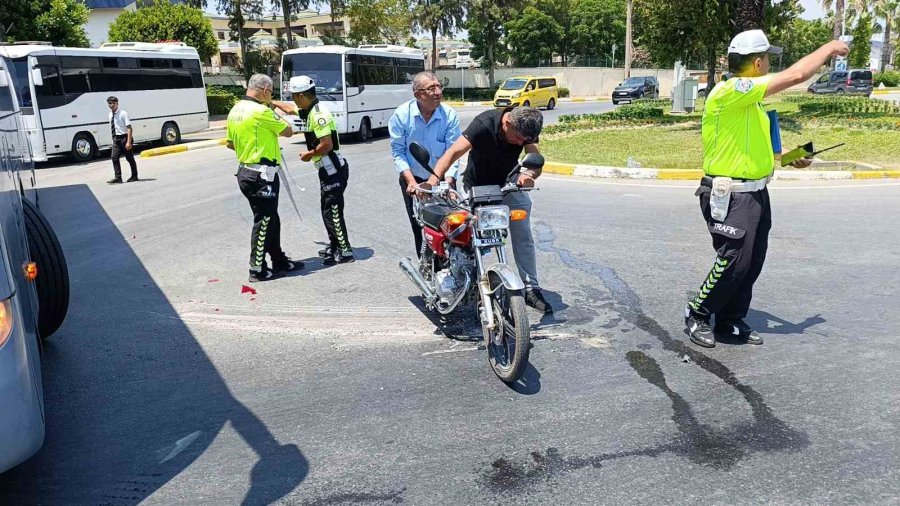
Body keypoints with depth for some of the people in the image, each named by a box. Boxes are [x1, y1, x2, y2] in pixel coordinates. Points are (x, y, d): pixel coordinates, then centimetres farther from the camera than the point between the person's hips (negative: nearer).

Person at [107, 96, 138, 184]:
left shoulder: (123, 113, -13)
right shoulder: (111, 114, 8)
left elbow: (129, 128, -16)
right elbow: (113, 128, 17)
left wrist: (129, 142, -22)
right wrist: (114, 138, 11)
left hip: (124, 137, -6)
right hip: (116, 138, 6)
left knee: (129, 158, 5)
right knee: (114, 157, -4)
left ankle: (134, 176, 19)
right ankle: (117, 177, -2)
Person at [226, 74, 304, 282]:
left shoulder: (235, 111, 10)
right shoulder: (260, 111, -17)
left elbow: (230, 143, 18)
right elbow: (288, 131, -8)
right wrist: (272, 111, 7)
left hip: (245, 171, 9)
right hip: (262, 175, -9)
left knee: (270, 220, 18)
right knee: (263, 222, 0)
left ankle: (279, 261, 28)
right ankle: (258, 270, 8)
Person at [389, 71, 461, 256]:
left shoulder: (450, 115, -12)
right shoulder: (402, 114, -11)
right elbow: (398, 151, -9)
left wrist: (448, 182, -27)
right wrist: (411, 181, -20)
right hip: (413, 180, 1)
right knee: (419, 229, 8)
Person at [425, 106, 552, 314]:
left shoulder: (527, 126, -17)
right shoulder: (484, 124, -32)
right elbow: (453, 152, -42)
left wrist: (528, 174, -48)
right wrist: (434, 178, -57)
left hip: (509, 184, 4)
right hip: (477, 188, -4)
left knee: (523, 238, 2)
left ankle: (531, 289, 12)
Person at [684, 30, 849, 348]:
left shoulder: (749, 99, 14)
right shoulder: (729, 91, -18)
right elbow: (794, 76, -22)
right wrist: (829, 48, -7)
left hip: (755, 194, 10)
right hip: (730, 197, -10)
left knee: (752, 263, 12)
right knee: (734, 262, -9)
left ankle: (731, 320, 25)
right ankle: (697, 315, 9)